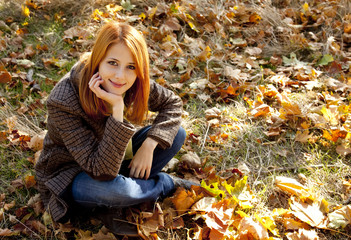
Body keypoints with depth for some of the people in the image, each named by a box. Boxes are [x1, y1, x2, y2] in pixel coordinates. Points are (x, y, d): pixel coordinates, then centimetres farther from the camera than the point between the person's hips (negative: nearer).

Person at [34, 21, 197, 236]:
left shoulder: (132, 84, -17)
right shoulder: (63, 103, -34)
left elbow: (173, 103, -3)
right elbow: (101, 171, -38)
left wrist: (149, 145, -18)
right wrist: (117, 109, -45)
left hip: (111, 160, 6)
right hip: (69, 177, -6)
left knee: (176, 134, -8)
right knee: (107, 189, -41)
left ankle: (114, 207, -10)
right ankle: (166, 184, -6)